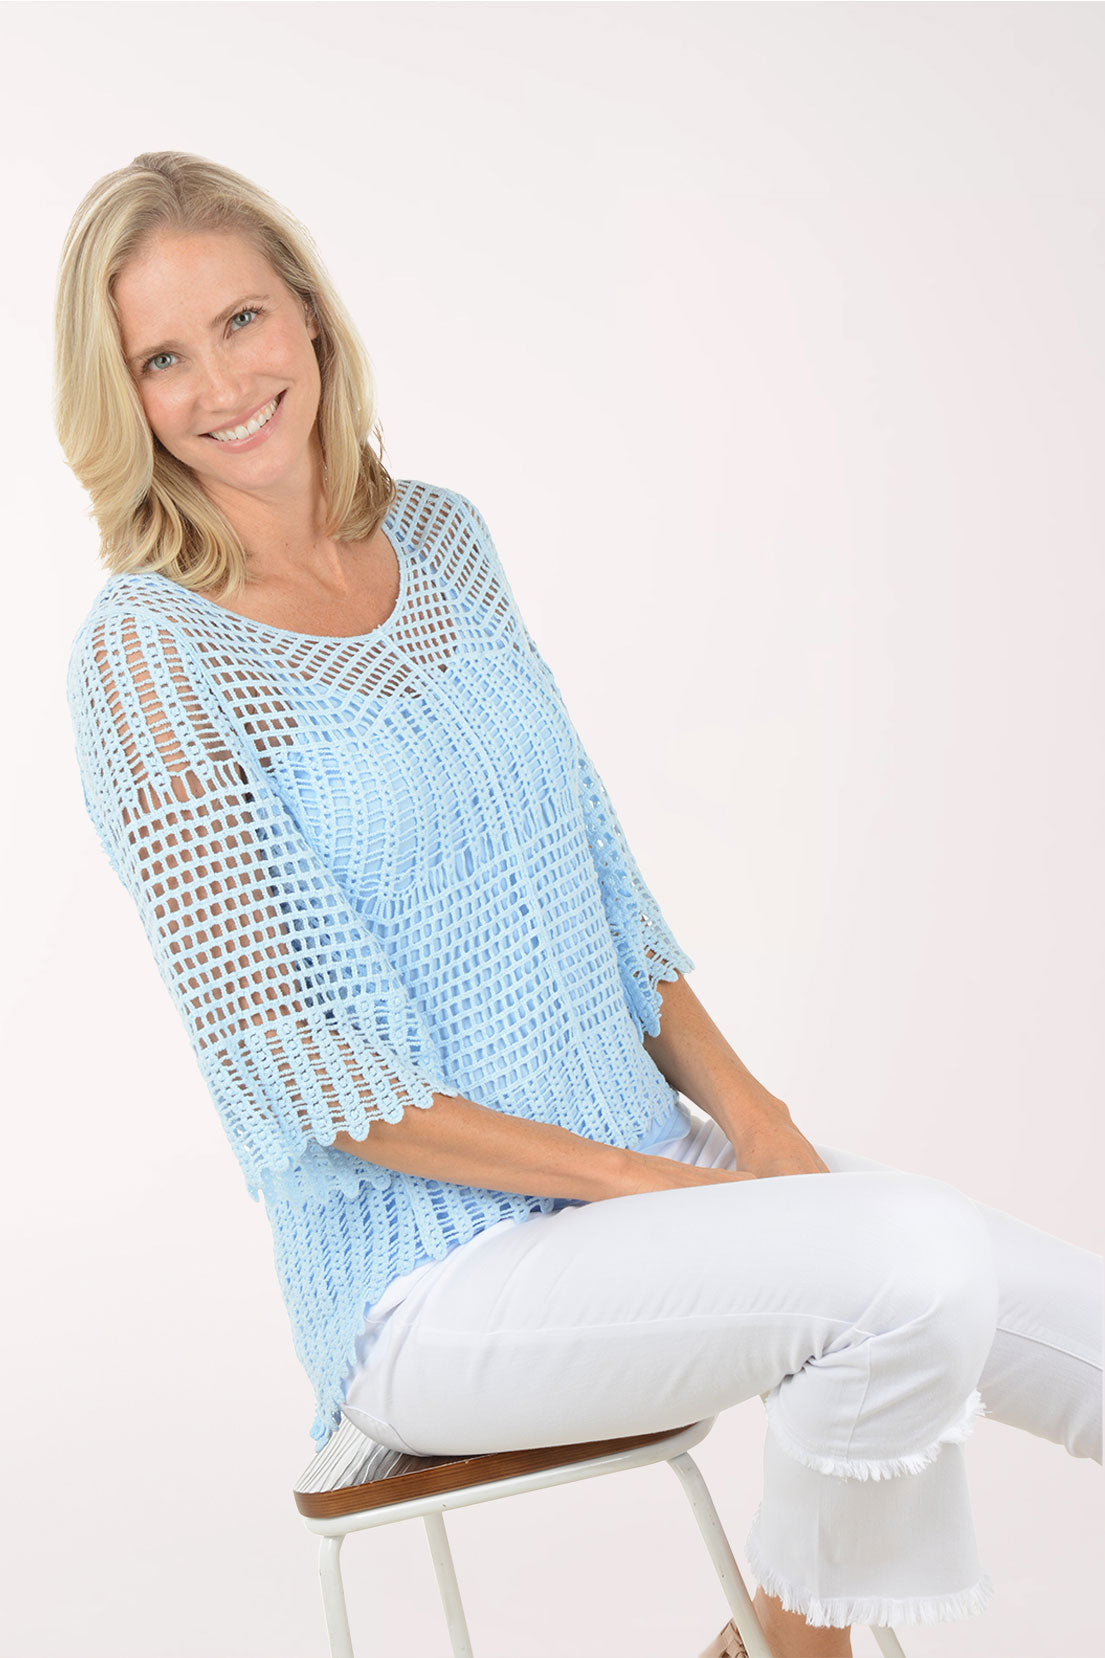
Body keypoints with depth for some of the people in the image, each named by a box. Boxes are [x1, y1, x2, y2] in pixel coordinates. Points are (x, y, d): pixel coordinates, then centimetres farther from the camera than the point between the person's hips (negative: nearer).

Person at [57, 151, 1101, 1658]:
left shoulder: (440, 538, 7)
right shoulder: (144, 657, -11)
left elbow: (599, 876, 11)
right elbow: (310, 1070, -14)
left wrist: (754, 1123, -1)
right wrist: (655, 1184, -15)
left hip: (654, 1168, 6)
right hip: (434, 1281, -6)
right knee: (919, 1263, -26)